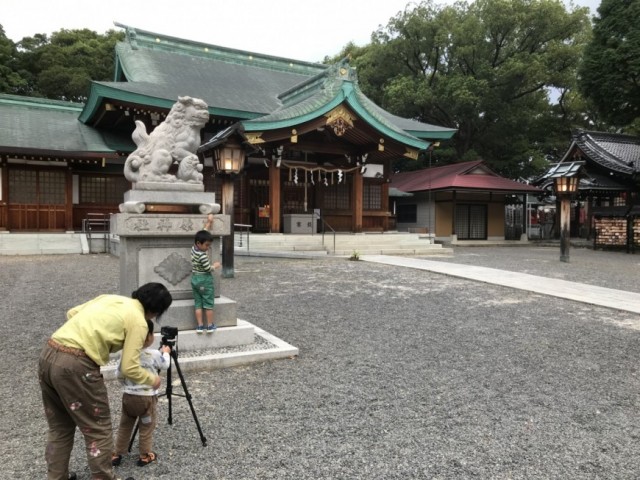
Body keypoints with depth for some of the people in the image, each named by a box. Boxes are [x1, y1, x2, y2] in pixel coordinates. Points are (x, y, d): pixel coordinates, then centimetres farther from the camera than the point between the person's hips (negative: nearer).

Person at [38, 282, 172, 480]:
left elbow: (71, 313, 25)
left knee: (59, 427, 24)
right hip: (75, 365, -8)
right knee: (98, 430, 9)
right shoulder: (138, 321, -3)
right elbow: (129, 368, -5)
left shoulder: (110, 297, 18)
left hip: (48, 355, 8)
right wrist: (152, 380, 12)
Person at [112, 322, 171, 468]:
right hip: (147, 397, -4)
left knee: (124, 426, 18)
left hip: (128, 396, 4)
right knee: (146, 427, 11)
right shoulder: (154, 354, -15)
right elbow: (165, 366, 3)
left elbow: (119, 375, 4)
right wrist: (165, 353, 20)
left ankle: (117, 454, 25)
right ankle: (145, 456, 19)